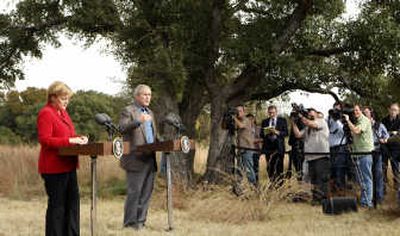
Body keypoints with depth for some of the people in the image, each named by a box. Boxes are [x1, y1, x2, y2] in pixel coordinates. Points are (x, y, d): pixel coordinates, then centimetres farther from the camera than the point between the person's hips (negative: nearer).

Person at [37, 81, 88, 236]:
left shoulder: (63, 112, 17)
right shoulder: (45, 113, -12)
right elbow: (44, 140, -20)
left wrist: (78, 138, 4)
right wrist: (69, 140, -23)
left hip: (68, 166, 9)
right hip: (54, 167, -9)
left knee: (72, 201, 11)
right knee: (57, 204, -2)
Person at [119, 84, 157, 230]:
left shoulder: (150, 113, 21)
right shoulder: (128, 111, -4)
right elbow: (122, 128, -21)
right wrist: (138, 121, -35)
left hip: (150, 159, 8)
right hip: (136, 159, -7)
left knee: (146, 192, 9)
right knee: (134, 192, -5)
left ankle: (141, 220, 16)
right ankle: (130, 222, 3)